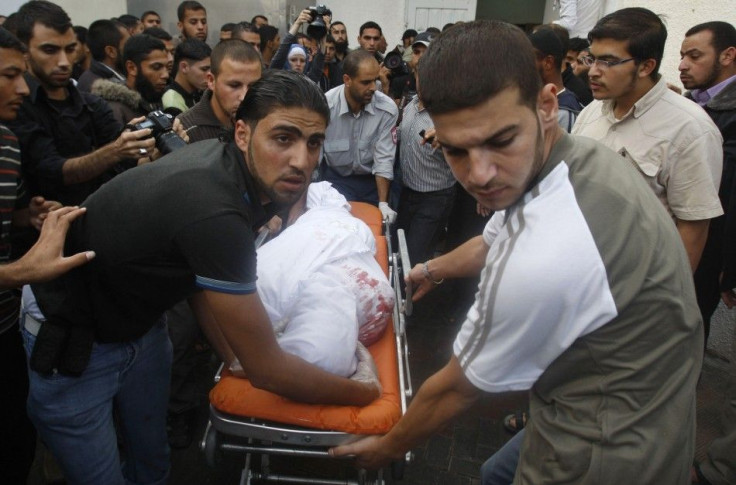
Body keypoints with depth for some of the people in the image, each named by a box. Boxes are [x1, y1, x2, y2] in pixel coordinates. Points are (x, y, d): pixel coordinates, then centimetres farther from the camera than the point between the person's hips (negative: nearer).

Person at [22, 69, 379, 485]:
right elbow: (268, 370, -28)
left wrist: (233, 355, -1)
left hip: (140, 321, 8)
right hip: (71, 340, -7)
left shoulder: (224, 160, -13)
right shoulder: (214, 214, -38)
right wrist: (364, 393, -14)